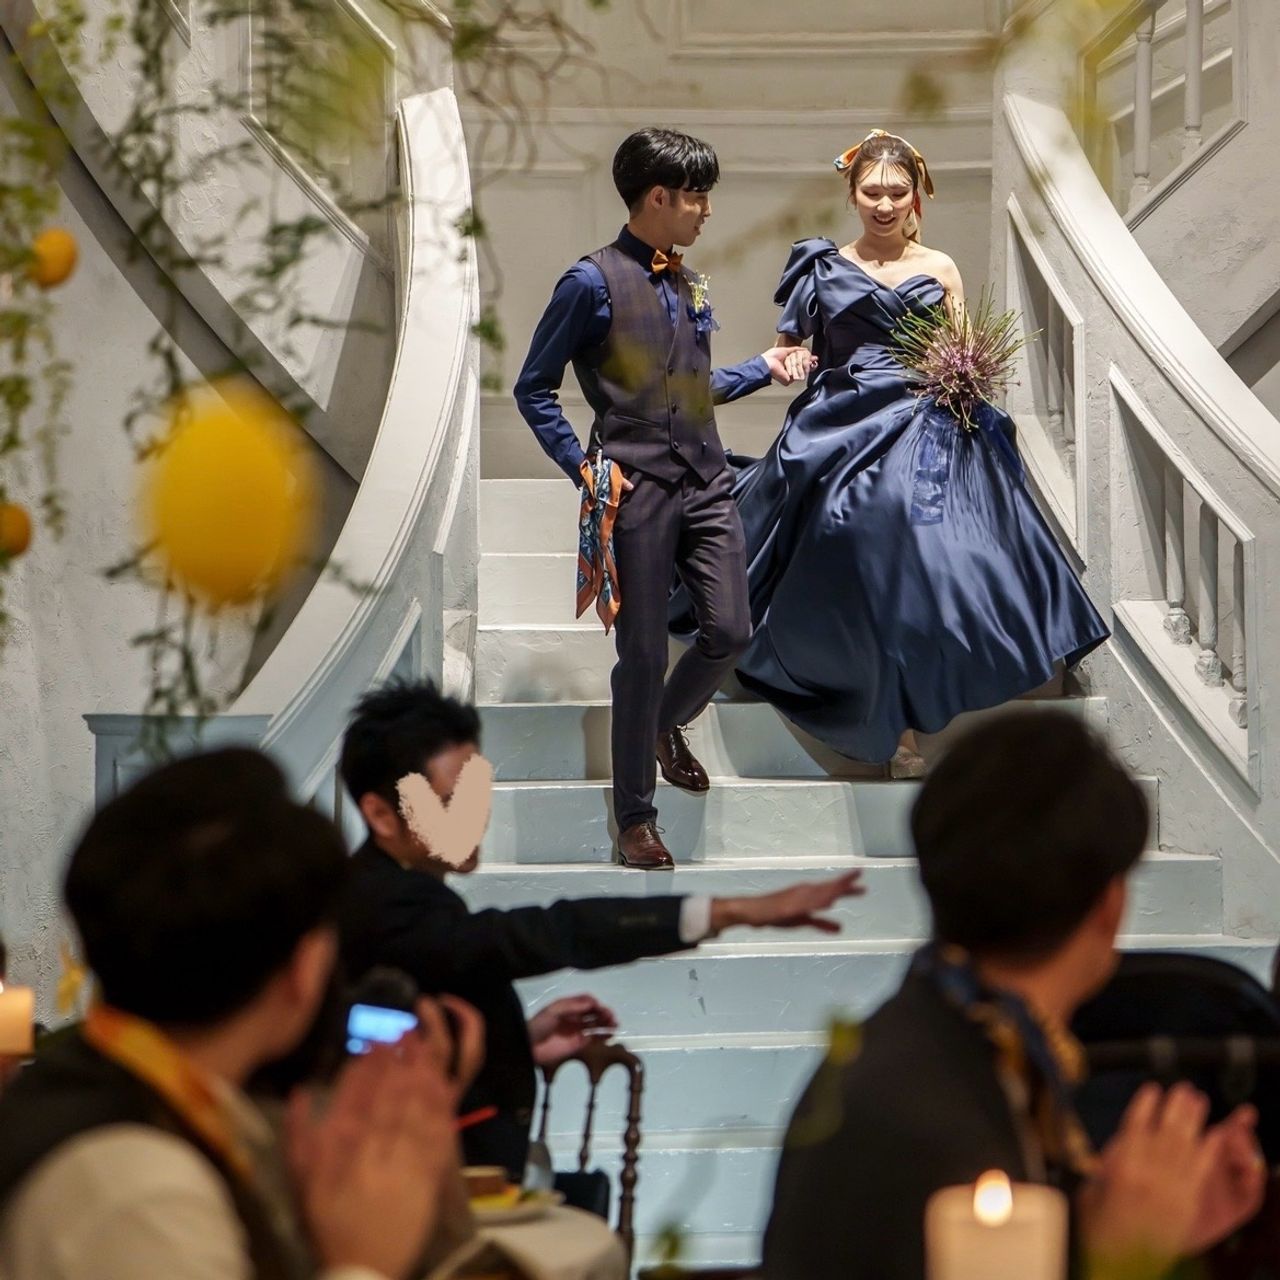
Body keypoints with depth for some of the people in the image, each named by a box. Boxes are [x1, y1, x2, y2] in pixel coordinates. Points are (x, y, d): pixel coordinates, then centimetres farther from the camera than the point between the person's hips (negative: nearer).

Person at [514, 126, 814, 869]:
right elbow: (535, 390, -3)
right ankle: (635, 815, 14)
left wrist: (763, 370, 15)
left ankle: (666, 726, 32)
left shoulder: (691, 287, 13)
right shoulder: (594, 283, -7)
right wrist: (582, 465, -11)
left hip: (707, 485, 6)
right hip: (639, 492, -6)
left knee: (730, 632, 0)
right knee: (644, 654, 0)